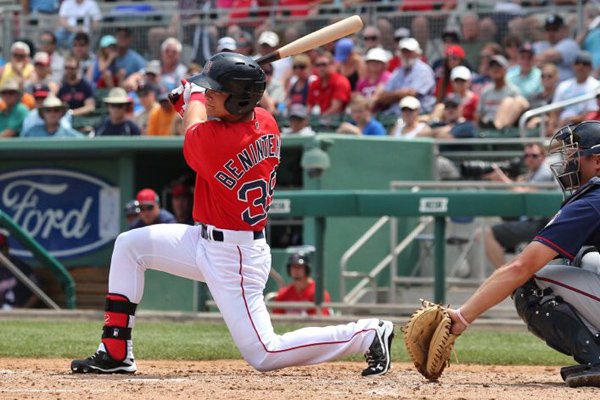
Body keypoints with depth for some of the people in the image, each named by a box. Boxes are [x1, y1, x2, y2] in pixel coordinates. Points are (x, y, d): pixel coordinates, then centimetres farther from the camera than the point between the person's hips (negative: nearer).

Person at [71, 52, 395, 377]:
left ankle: (367, 334, 0)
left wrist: (194, 96, 16)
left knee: (264, 356, -5)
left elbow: (194, 129, -2)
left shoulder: (208, 140, -29)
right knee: (129, 245, 13)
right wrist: (191, 100, 11)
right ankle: (115, 354, 14)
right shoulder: (266, 124, -5)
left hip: (234, 258, -10)